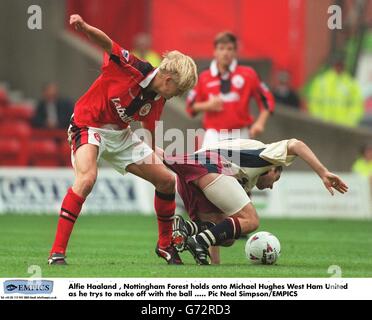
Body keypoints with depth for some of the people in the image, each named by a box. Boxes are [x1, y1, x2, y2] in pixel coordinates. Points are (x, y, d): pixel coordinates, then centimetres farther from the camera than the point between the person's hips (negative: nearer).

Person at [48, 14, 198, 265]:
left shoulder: (157, 101, -1)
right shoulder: (132, 69, -22)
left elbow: (151, 131, 15)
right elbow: (106, 43, -30)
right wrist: (85, 27, -49)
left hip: (121, 135, 8)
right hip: (89, 126, -8)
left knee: (167, 180, 6)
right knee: (87, 178, -35)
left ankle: (165, 245, 26)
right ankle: (57, 252, -33)